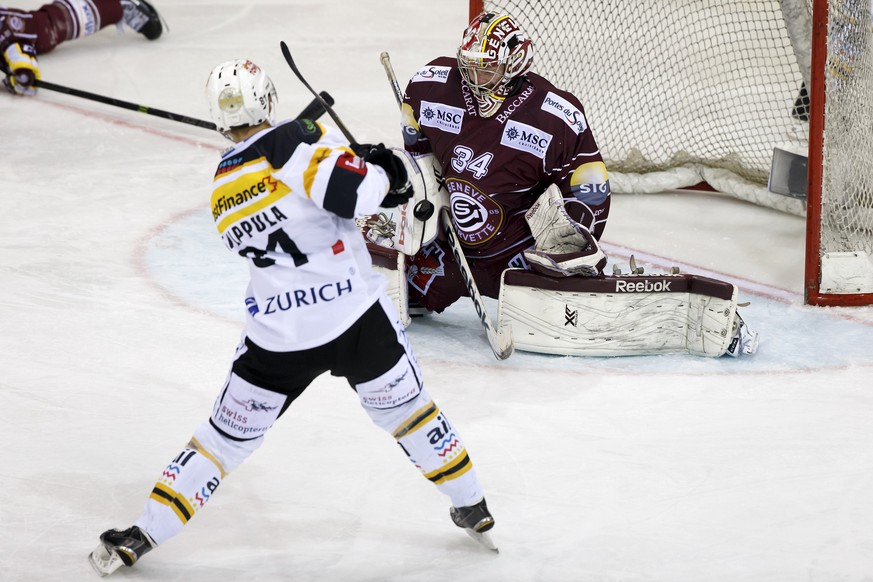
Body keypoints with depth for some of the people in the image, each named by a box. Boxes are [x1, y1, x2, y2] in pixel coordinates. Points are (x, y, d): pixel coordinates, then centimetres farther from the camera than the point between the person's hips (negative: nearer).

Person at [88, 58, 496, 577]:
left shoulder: (223, 189, 11)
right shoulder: (298, 140, -10)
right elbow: (355, 194, -22)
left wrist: (371, 177, 16)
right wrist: (386, 172, -2)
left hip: (279, 340, 3)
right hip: (358, 319, -3)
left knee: (227, 436, 14)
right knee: (407, 408, 20)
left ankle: (141, 537, 13)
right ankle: (472, 508, 32)